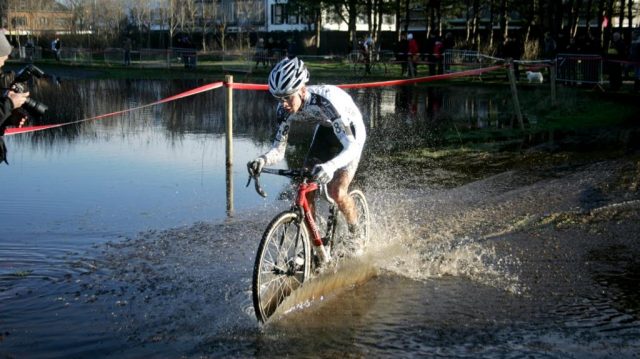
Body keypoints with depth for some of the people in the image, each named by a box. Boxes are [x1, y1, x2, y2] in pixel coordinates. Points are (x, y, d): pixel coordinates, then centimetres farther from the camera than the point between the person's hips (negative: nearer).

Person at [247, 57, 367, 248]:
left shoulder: (326, 100, -41)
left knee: (337, 193, -18)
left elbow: (351, 145, -45)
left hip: (351, 133, -6)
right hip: (325, 130, 6)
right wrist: (262, 160, -41)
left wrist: (330, 167, -64)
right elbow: (278, 148, -18)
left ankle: (356, 233, 11)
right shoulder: (285, 109, -22)